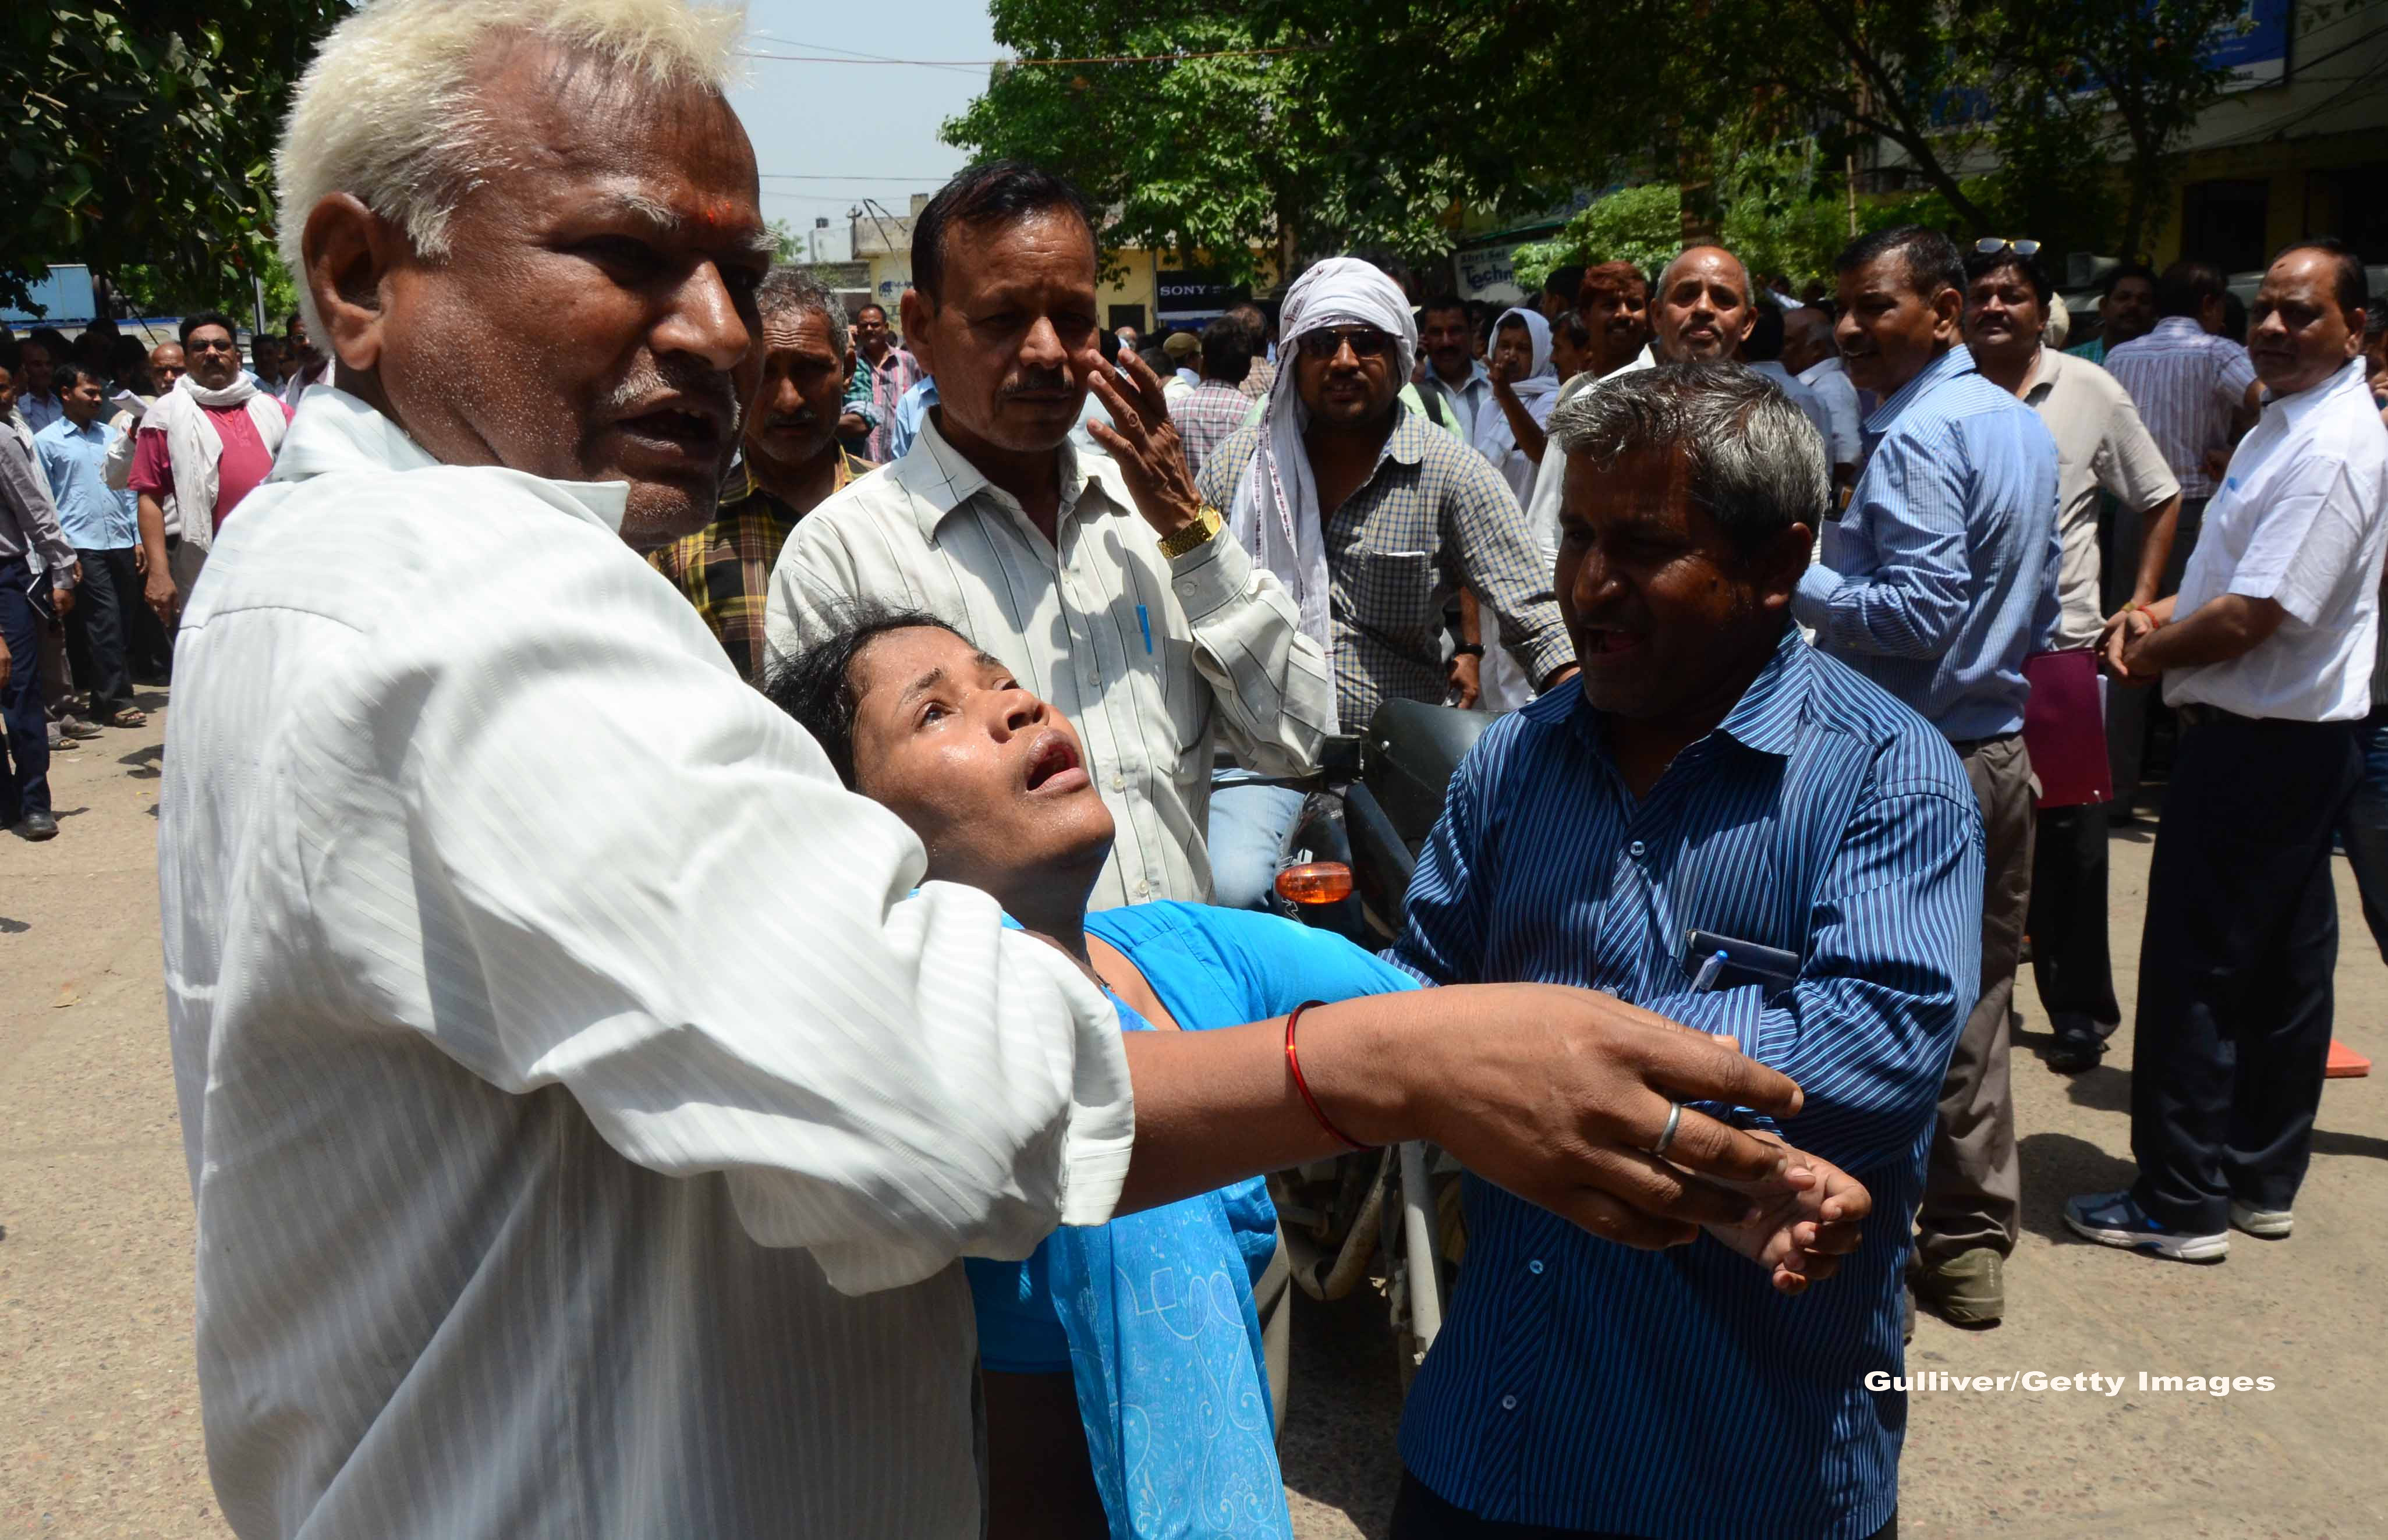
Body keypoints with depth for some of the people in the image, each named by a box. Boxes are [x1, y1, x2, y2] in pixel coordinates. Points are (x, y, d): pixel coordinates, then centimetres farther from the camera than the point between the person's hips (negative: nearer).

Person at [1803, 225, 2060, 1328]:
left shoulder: (1917, 437, -16)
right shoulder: (2023, 425, 13)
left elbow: (1921, 613, -22)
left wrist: (1798, 581, -13)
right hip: (2000, 751, 9)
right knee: (1973, 1004, 14)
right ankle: (1972, 1245, 24)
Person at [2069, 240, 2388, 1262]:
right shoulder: (2294, 423, 13)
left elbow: (2250, 620, -24)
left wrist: (2150, 656, -7)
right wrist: (2165, 613, 5)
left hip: (2258, 745, -10)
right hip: (2296, 737, 10)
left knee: (2194, 970, -2)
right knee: (2283, 969, 15)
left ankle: (2183, 1203, 8)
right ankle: (2262, 1182, 27)